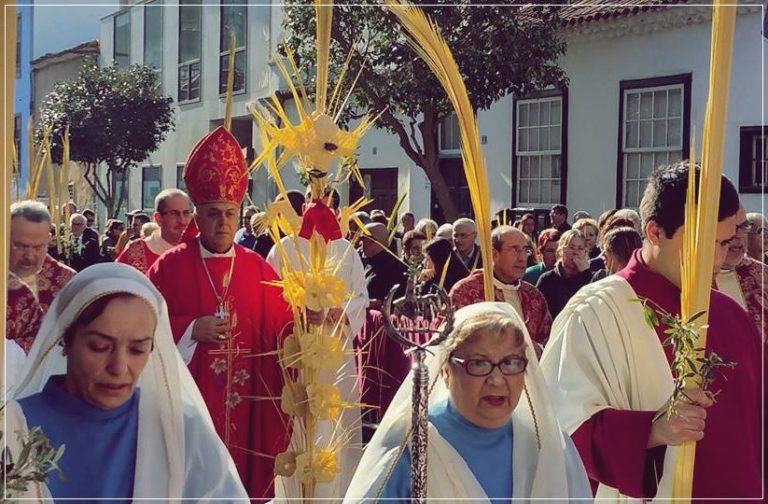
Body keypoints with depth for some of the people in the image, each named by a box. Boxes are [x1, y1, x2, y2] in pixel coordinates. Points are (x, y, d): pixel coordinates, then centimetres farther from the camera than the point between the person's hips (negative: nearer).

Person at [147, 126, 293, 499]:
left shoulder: (258, 269, 6)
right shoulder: (170, 266, -2)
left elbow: (281, 328, 2)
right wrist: (190, 330, -17)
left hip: (244, 400, 3)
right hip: (189, 398, -2)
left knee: (244, 478, 7)